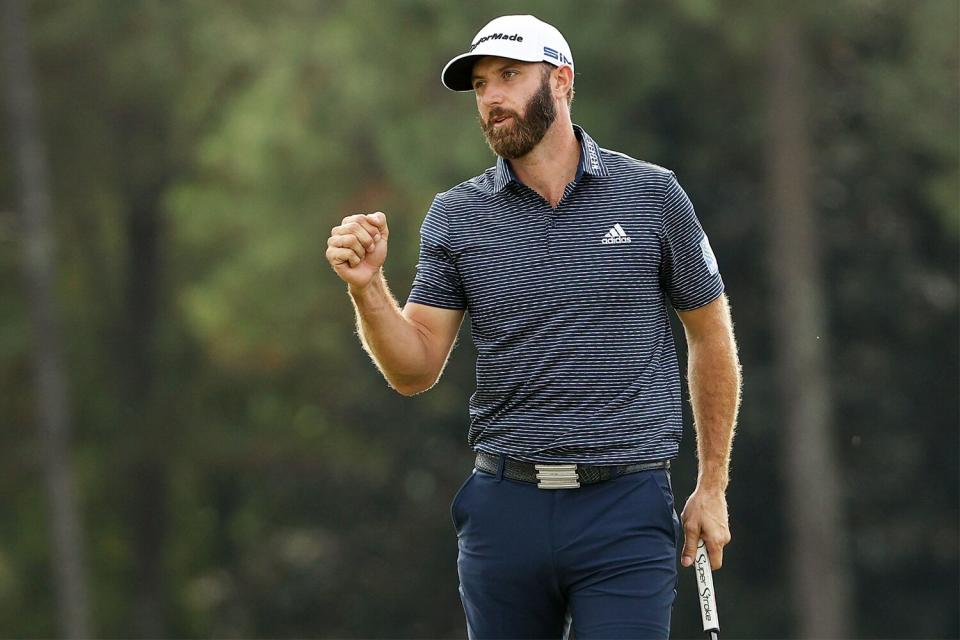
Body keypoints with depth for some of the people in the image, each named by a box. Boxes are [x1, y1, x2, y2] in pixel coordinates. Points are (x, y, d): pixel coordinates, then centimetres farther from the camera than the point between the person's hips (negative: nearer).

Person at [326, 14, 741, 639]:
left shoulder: (652, 195, 1)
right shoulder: (455, 217, 6)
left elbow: (711, 336, 10)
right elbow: (415, 370, 5)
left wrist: (712, 486, 9)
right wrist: (367, 285, -13)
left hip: (625, 514, -2)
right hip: (504, 510, 2)